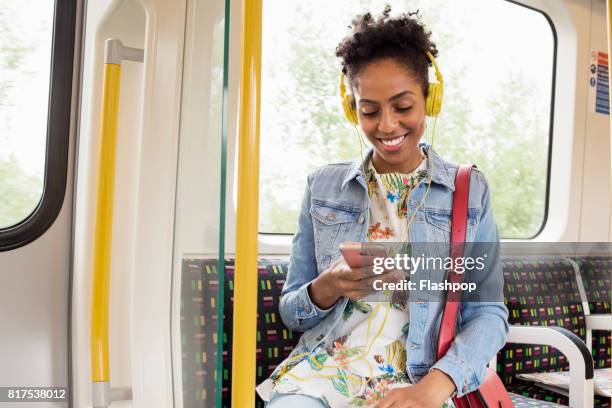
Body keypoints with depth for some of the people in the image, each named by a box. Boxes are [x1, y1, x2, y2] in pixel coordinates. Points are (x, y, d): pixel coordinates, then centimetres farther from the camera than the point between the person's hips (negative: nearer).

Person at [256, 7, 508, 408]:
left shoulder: (471, 191, 4)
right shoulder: (324, 186, 7)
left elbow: (488, 312, 0)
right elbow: (291, 311, 9)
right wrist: (327, 289, -13)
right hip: (321, 373, 1)